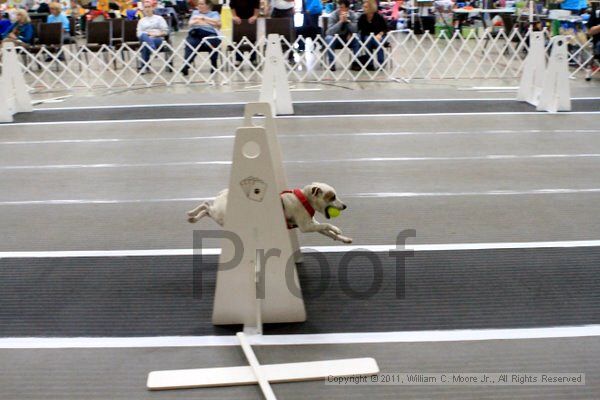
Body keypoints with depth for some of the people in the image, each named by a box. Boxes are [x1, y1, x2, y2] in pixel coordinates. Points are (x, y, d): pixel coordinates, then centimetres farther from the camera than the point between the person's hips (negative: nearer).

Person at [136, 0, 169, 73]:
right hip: (145, 38, 2)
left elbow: (165, 31, 8)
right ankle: (153, 50, -61)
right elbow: (139, 34, 10)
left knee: (146, 43, -38)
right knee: (144, 36, -39)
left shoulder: (159, 18, 18)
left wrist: (157, 34, -11)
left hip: (158, 39, -2)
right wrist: (148, 34, -9)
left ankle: (144, 66, -43)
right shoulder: (141, 21, 25)